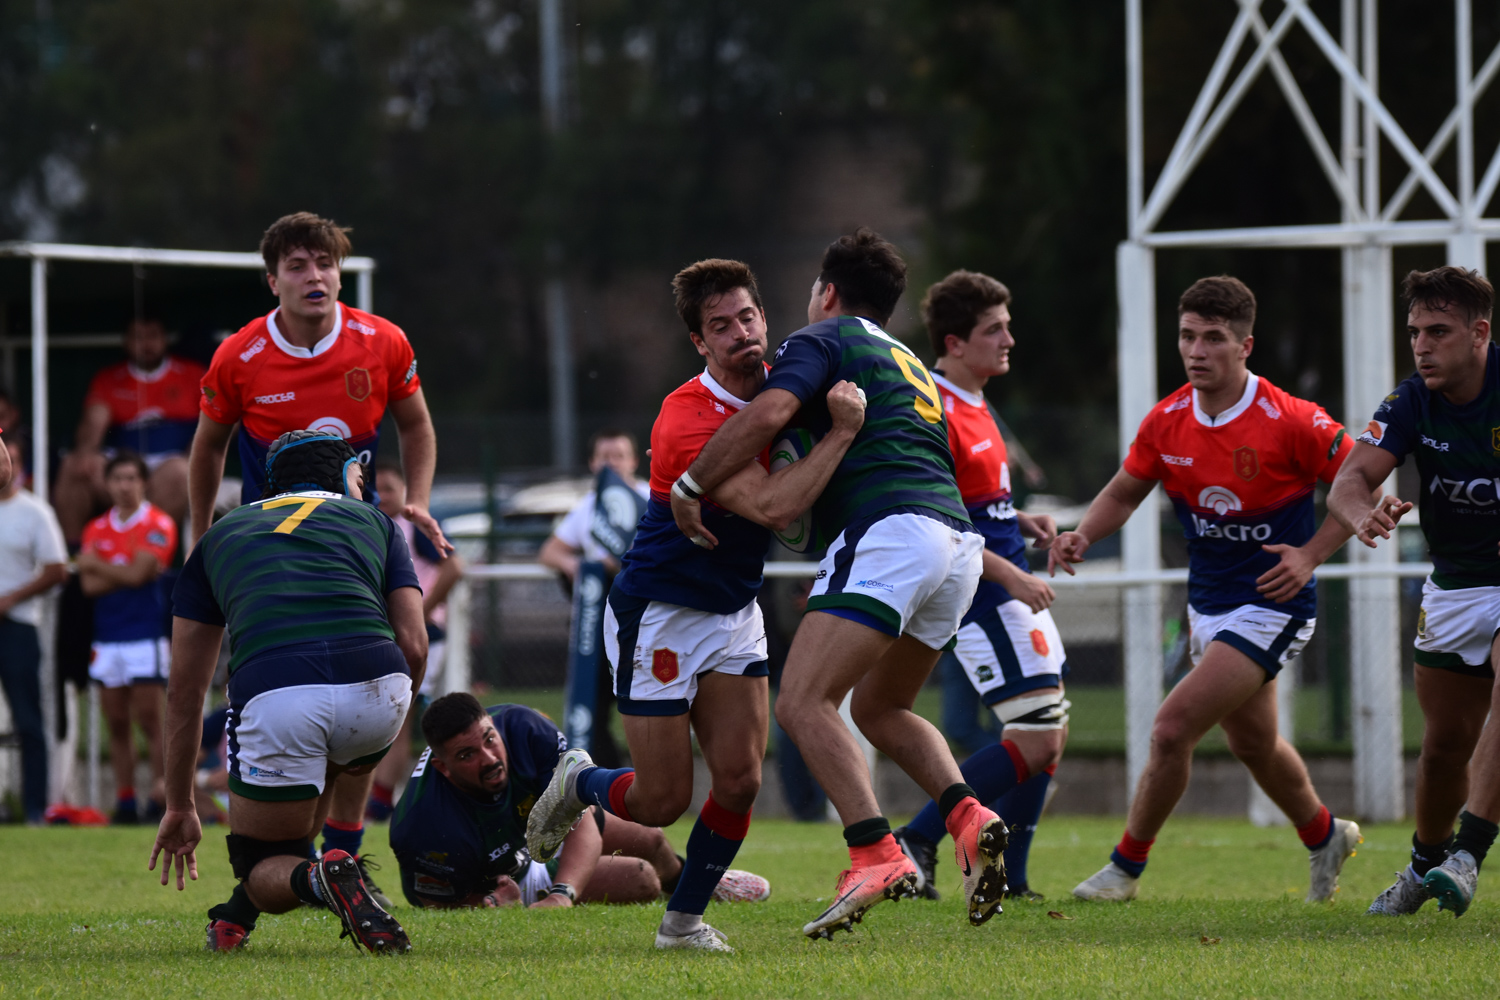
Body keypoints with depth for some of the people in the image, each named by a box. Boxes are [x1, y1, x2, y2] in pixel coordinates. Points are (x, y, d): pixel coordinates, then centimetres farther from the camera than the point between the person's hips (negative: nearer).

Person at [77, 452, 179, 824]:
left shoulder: (158, 525, -2)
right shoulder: (97, 529, 13)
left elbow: (138, 574, -13)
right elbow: (89, 584, 2)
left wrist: (96, 563, 1)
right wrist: (127, 573, -9)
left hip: (146, 636, -5)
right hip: (107, 637, 5)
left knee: (151, 721, -9)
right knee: (116, 724, 5)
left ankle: (160, 800, -9)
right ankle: (124, 802, 8)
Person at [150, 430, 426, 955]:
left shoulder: (219, 537, 30)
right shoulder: (374, 522, 27)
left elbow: (185, 690, 29)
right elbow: (414, 646, 14)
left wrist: (179, 807, 36)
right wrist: (382, 733, 32)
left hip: (273, 696, -1)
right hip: (377, 688, 1)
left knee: (260, 863, 20)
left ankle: (316, 879, -15)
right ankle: (241, 914, 27)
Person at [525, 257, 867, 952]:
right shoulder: (687, 422, -28)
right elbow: (771, 506, -37)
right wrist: (842, 431, -37)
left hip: (734, 615, 7)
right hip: (659, 614, -7)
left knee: (740, 778, -5)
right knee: (664, 799, -3)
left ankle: (684, 919, 13)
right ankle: (579, 784, 31)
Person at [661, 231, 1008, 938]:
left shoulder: (822, 340, 7)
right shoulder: (910, 365, 32)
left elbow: (770, 412, -11)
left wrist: (688, 487, -3)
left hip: (887, 531, -8)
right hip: (958, 541, 8)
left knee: (803, 702, -13)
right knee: (878, 705, 23)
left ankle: (875, 854, -30)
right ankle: (968, 817, 0)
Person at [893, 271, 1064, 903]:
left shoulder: (972, 405, 14)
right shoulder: (936, 413, -18)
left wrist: (1021, 523, 9)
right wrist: (1010, 576, -23)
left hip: (1011, 592, 10)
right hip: (982, 600, -10)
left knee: (1051, 734, 12)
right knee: (1038, 739, -14)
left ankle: (1005, 878, 15)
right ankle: (915, 843, -10)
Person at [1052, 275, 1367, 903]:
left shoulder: (1292, 422, -20)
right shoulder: (1167, 421, -4)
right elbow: (1124, 492, 9)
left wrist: (1311, 554, -19)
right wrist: (1083, 535, -10)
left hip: (1271, 604, -7)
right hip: (1207, 605, 7)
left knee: (1172, 728, -17)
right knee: (1252, 743, 22)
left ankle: (1126, 866, 0)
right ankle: (1324, 837, 48)